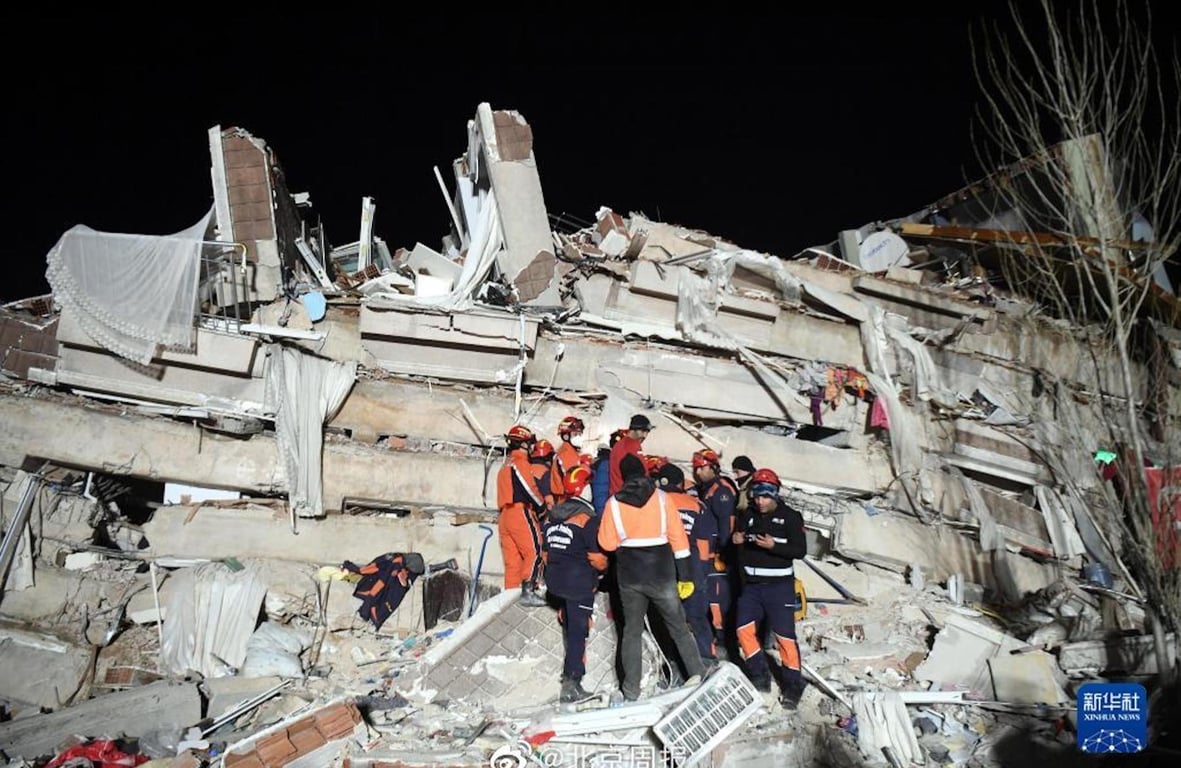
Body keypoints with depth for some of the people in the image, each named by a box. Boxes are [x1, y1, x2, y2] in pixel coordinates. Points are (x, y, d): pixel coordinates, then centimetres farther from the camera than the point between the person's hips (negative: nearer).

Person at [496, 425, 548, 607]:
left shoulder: (506, 465, 24)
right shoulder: (521, 462, -6)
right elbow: (530, 489, -12)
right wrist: (543, 507, 2)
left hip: (505, 515, 9)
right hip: (521, 513, -9)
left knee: (512, 559, 8)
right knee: (535, 553, -10)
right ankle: (528, 591, -18)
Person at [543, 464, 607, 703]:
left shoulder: (552, 517, 7)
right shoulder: (587, 518, -16)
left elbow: (546, 555, 14)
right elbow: (597, 559, -17)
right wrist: (606, 565, 3)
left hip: (556, 583, 8)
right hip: (580, 585, -7)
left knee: (570, 630, 20)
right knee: (578, 633, 0)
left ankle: (572, 678, 31)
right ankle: (570, 685, 1)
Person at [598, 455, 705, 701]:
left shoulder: (614, 503, -6)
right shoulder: (661, 498, -6)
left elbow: (607, 543, -4)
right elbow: (678, 537, -6)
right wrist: (685, 575, 0)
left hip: (629, 577, 1)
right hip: (661, 574, -1)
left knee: (632, 630, 13)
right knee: (678, 626, 13)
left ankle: (631, 689, 16)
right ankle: (697, 672, 4)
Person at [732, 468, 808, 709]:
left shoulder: (790, 517, -5)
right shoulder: (748, 516, 8)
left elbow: (800, 550, -11)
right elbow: (738, 550, 20)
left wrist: (773, 546, -24)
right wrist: (737, 542, -3)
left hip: (779, 586, -5)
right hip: (751, 585, 5)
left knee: (784, 635, -4)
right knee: (744, 630, 0)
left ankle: (793, 686, 10)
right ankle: (760, 677, 17)